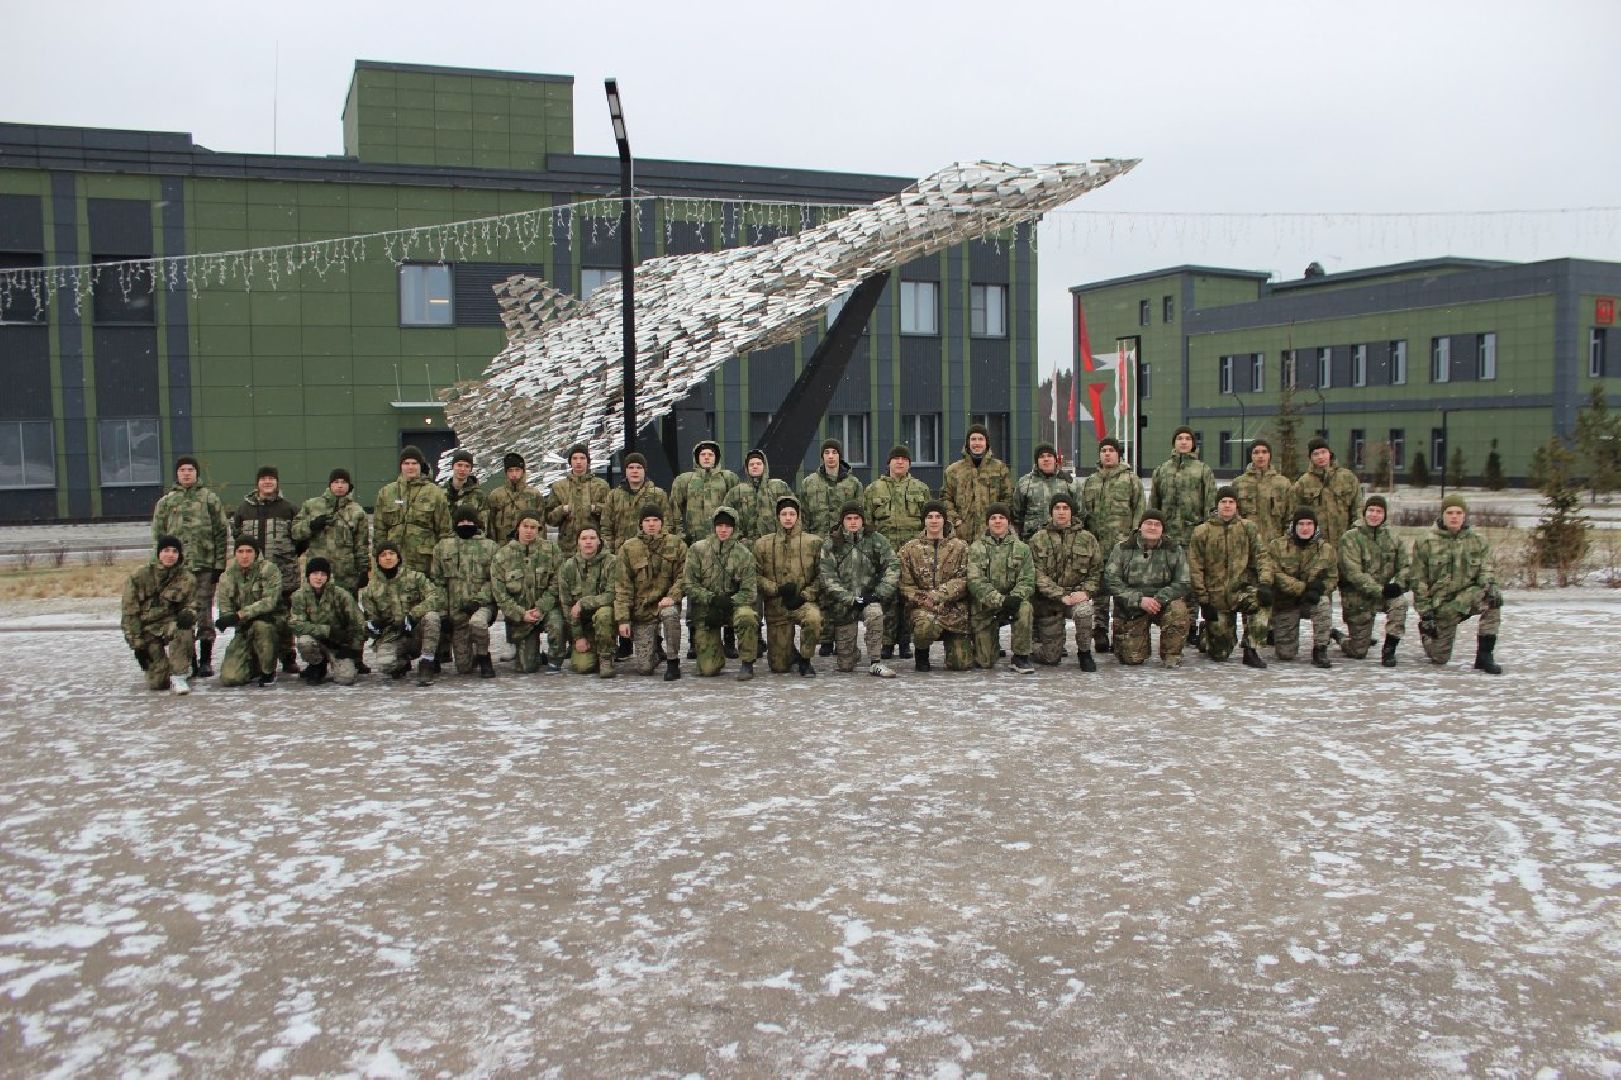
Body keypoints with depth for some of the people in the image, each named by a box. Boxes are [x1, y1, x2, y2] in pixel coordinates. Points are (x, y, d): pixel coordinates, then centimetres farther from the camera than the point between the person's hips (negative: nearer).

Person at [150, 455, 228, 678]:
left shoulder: (209, 499, 6)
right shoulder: (165, 502, 10)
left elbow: (222, 534, 3)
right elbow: (158, 536, 10)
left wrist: (219, 565, -3)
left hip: (206, 566, -1)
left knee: (205, 615, 2)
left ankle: (205, 662, 11)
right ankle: (188, 662, 9)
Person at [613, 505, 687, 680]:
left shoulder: (676, 544, 1)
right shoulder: (628, 548, 0)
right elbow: (622, 586, -1)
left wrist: (672, 596, -20)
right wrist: (623, 618, -7)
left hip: (666, 602, 0)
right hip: (641, 610, 0)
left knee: (670, 613, -40)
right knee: (644, 668, -8)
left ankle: (673, 663, -20)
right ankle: (655, 646, 30)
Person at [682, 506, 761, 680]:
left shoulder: (744, 554, -4)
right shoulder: (698, 549, -3)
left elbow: (749, 592, -6)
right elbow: (688, 584, -5)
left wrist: (727, 604, -20)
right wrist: (712, 599, -17)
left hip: (734, 605, 0)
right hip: (705, 610, 0)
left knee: (747, 617, -38)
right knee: (708, 670, -11)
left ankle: (747, 664, -14)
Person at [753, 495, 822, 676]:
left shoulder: (813, 542, 1)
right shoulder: (763, 544, 4)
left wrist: (805, 595, -12)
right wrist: (777, 589, -12)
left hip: (803, 602, -1)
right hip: (776, 607, 1)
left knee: (813, 619, -39)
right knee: (779, 667, 0)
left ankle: (805, 661, -12)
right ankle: (792, 654, 39)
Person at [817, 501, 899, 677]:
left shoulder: (875, 540, 3)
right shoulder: (830, 544, 0)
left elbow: (893, 565, -3)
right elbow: (826, 577, -9)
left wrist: (880, 593, -14)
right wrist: (850, 599, -18)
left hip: (869, 598, 0)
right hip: (842, 605, 0)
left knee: (875, 612, -39)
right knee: (845, 666, 0)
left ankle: (875, 663, -26)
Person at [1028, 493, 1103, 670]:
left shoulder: (1087, 539, 4)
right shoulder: (1038, 539, -2)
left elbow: (1096, 571, 6)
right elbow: (1038, 574, -10)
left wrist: (1085, 591, -14)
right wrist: (1061, 596, -21)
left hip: (1077, 595, 1)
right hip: (1048, 602, -1)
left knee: (1083, 609, -37)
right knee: (1051, 657, -3)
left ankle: (1085, 653, -12)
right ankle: (1038, 639, 34)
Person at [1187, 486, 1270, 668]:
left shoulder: (1249, 528, 4)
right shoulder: (1202, 532, -1)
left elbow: (1261, 556, -4)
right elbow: (1195, 569, -2)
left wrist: (1265, 583, -21)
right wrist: (1203, 601, -7)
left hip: (1242, 587, 1)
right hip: (1216, 596, -1)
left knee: (1258, 600, -36)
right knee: (1219, 654, 0)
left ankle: (1252, 651, -20)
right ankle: (1205, 635, 38)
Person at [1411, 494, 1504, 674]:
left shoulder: (1478, 541, 0)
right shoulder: (1426, 542, -6)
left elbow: (1485, 571, -2)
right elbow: (1419, 582, -5)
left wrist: (1489, 586, -27)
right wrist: (1425, 614, -9)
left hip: (1467, 596, 1)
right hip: (1440, 604, -1)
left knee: (1494, 597, -33)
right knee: (1439, 659, -1)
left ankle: (1485, 656, -23)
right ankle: (1426, 633, 37)